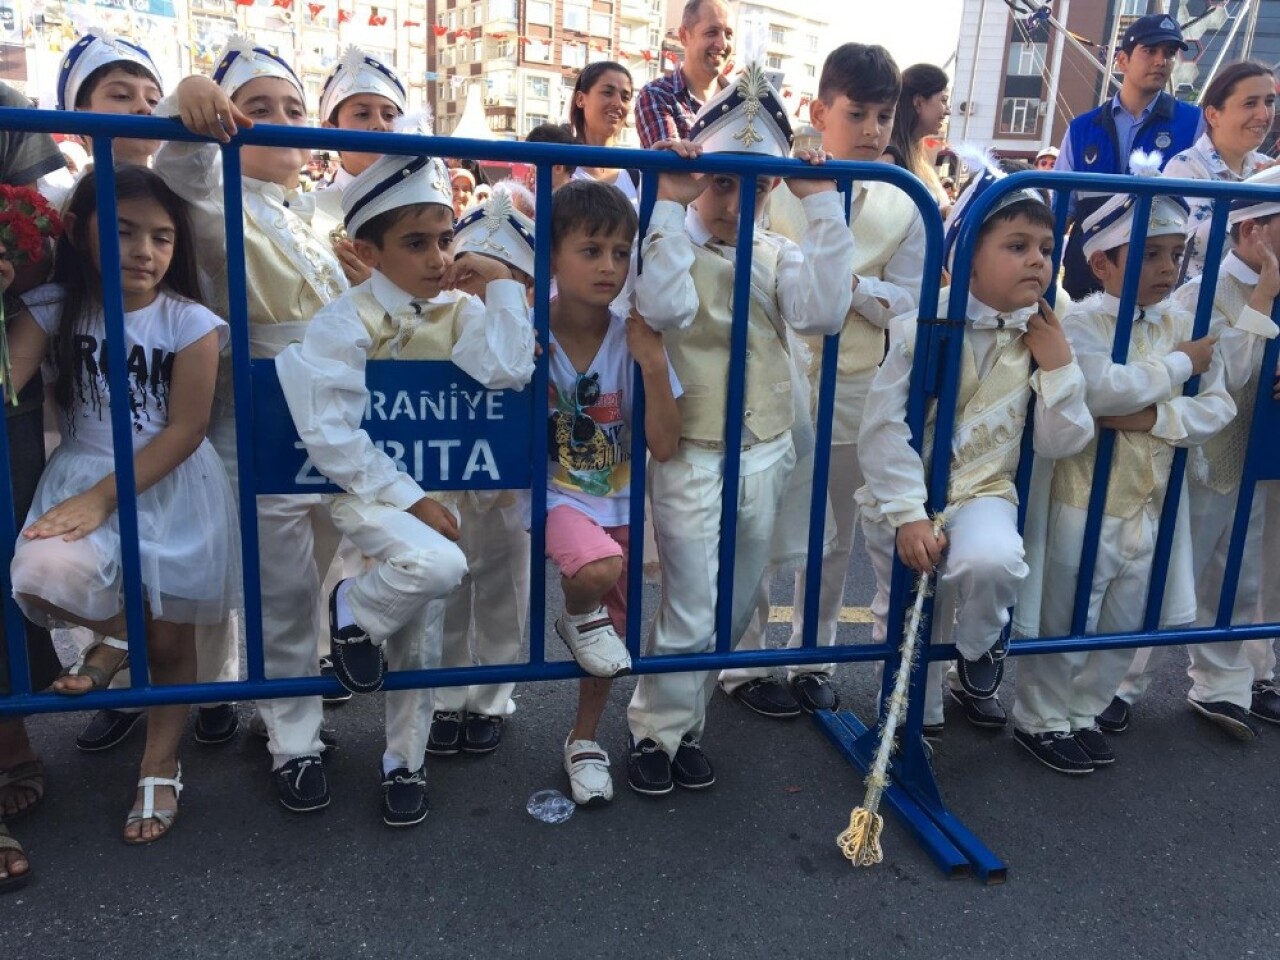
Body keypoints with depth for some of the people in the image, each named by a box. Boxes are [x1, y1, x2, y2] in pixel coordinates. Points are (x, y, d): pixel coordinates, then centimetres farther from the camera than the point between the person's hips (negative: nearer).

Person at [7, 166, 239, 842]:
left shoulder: (190, 322, -8)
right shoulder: (54, 309, 0)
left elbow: (185, 431, -12)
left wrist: (102, 499, -18)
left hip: (172, 489, -1)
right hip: (82, 476, 2)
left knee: (170, 641, 5)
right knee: (41, 575, -29)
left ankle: (160, 768, 30)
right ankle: (117, 633, 8)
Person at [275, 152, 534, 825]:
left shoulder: (458, 312, -1)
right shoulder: (344, 323, -14)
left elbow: (508, 370, -20)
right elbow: (331, 434, -18)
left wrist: (501, 282, -16)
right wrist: (409, 498, -20)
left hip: (430, 492, 5)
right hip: (365, 491, -5)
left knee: (419, 642, 11)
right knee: (440, 566, -33)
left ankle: (403, 763, 32)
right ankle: (355, 612, 0)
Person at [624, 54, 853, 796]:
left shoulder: (777, 256, 7)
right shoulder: (671, 245, -7)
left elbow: (827, 310, -11)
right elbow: (664, 307, -29)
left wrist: (824, 206, -12)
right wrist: (670, 205, -27)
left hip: (766, 457, 6)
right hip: (692, 460, -5)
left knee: (735, 611, 15)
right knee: (692, 612, 0)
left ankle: (686, 725, 33)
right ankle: (655, 732, 21)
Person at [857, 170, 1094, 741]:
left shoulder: (1041, 339, 0)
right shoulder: (922, 326, -12)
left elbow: (1060, 444, -1)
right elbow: (883, 428, -16)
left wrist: (1058, 365, -12)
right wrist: (908, 515, -21)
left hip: (983, 491, 1)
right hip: (904, 497, -1)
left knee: (992, 560, -33)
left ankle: (980, 644, 2)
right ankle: (918, 717, 41)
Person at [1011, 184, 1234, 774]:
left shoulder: (1184, 326, 6)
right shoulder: (1081, 323, -10)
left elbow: (1218, 406, -1)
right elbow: (1102, 389, -29)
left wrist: (1154, 418, -19)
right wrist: (1179, 364, -15)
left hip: (1152, 502, 6)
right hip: (1086, 501, -6)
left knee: (1125, 625, 16)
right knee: (1064, 620, 5)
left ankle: (1081, 714, 34)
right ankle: (1040, 719, 23)